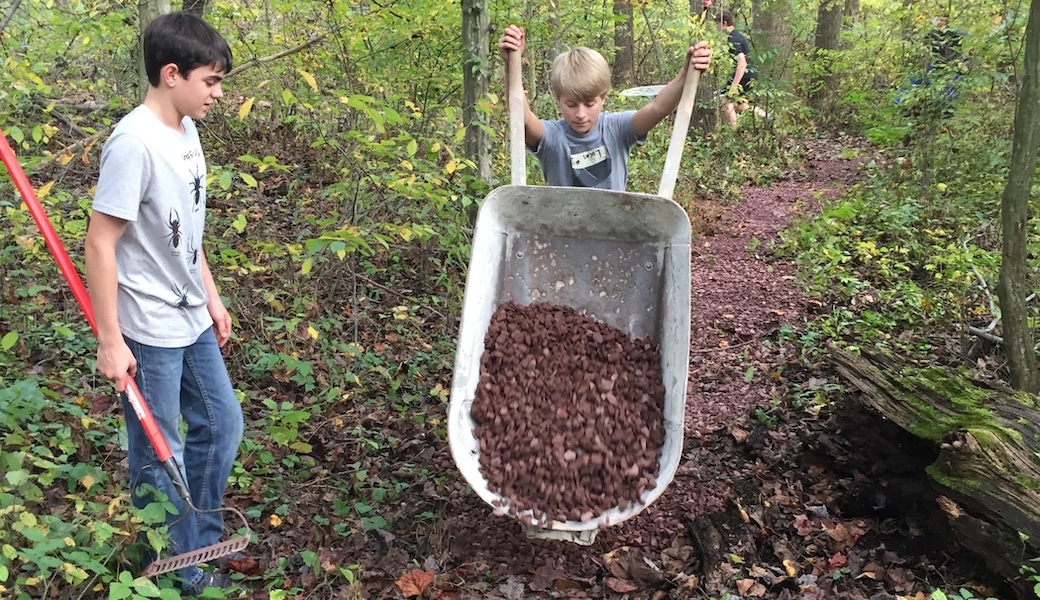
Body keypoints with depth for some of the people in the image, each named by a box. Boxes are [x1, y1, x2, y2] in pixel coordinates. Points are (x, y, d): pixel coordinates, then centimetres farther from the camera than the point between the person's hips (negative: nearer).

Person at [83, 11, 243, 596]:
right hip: (149, 332, -9)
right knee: (161, 458, 7)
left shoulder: (186, 132, 5)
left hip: (192, 321, 9)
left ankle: (200, 542, 39)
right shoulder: (134, 142, -21)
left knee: (222, 424, 19)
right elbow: (100, 243, -19)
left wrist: (212, 298, 17)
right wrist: (110, 340, -18)